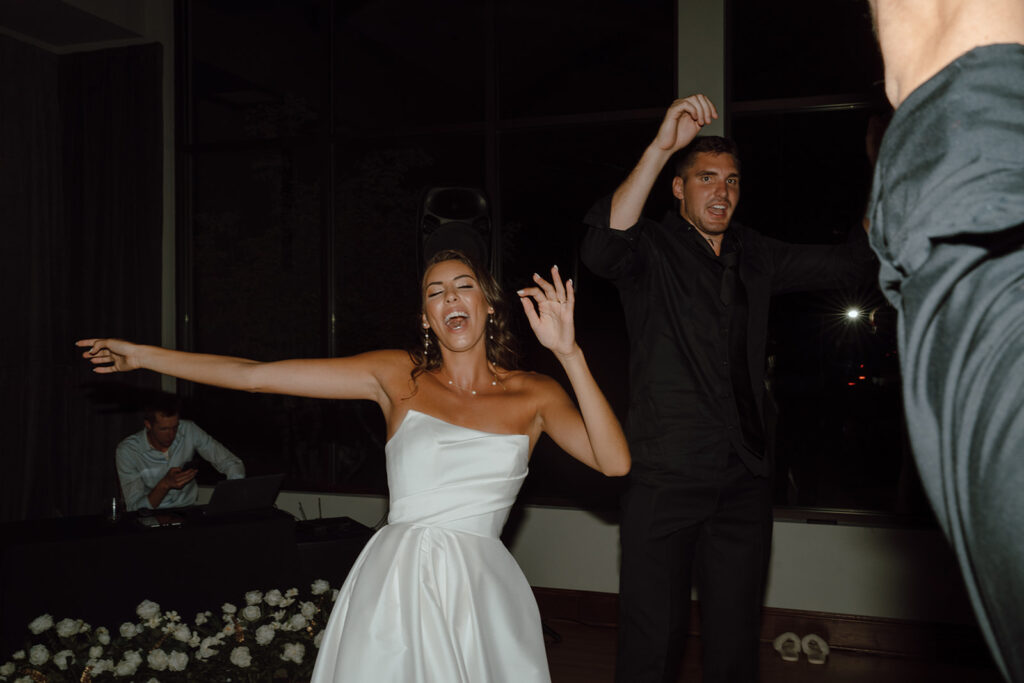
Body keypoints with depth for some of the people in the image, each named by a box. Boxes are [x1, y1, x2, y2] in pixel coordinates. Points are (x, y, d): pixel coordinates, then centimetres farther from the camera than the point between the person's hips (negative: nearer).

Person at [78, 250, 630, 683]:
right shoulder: (398, 376, 4)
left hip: (482, 592, 1)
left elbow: (615, 462, -10)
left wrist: (568, 353, -16)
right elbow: (256, 376, 4)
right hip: (396, 586, 0)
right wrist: (142, 356, 5)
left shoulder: (533, 394, 5)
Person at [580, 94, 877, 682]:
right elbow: (603, 248, -26)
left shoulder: (755, 257, 13)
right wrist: (661, 146, -33)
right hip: (665, 479, -5)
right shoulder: (653, 249, -3)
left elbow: (855, 264, 14)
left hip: (746, 481, 5)